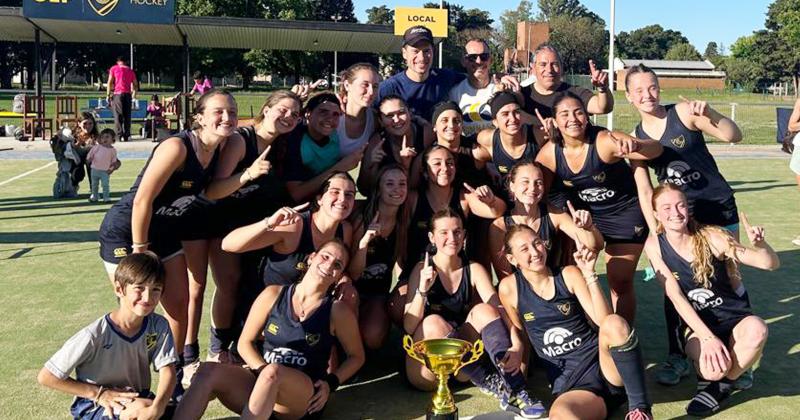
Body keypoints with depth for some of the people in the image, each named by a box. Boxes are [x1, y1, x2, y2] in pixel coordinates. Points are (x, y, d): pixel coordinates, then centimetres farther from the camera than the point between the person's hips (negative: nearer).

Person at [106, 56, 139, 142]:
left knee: (118, 115, -3)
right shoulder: (130, 71, 18)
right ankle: (127, 135, 5)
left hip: (118, 94, -3)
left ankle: (120, 135, -13)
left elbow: (110, 82, 2)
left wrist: (108, 95, 3)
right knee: (127, 115, 6)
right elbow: (136, 85, 17)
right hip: (128, 94, 3)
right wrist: (134, 95, 28)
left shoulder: (114, 68, 9)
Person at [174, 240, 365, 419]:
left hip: (304, 399, -3)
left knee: (273, 372, -37)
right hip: (260, 383, 3)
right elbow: (245, 343, 10)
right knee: (209, 371, -25)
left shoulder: (338, 312, 0)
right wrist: (264, 371, -8)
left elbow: (356, 356, 12)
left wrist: (330, 383, -3)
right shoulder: (274, 295, 6)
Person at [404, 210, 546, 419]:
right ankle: (492, 383, -29)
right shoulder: (423, 269, -7)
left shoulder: (474, 270, 1)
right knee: (433, 323, -32)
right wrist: (422, 290, -29)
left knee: (484, 311, -22)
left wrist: (517, 346, -31)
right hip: (425, 369, -3)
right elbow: (409, 327, -13)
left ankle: (516, 391, -34)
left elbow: (498, 310, -13)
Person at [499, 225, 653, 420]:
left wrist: (589, 274, -13)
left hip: (602, 364, 3)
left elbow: (603, 320, -9)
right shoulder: (509, 287, 1)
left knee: (615, 324, -34)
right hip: (570, 384, -3)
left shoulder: (569, 274, 2)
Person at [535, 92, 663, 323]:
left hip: (625, 213, -3)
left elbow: (656, 149, -36)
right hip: (583, 213, 4)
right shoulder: (550, 153, -15)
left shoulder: (605, 141, -27)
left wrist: (635, 146, -57)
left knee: (620, 283, 2)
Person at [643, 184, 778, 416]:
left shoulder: (711, 237, -14)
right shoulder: (655, 245, -10)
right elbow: (676, 297, -12)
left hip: (735, 318, 1)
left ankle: (721, 386, -8)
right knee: (714, 369, -33)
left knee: (757, 330, -35)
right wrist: (707, 337, -21)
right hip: (697, 325, 0)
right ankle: (708, 378, 6)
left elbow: (771, 263, -14)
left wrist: (759, 244, -37)